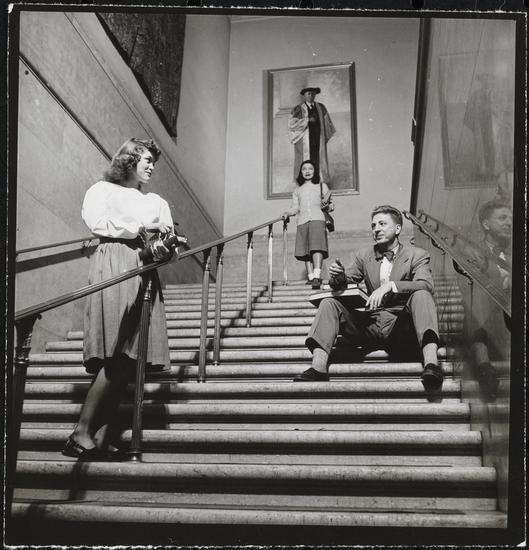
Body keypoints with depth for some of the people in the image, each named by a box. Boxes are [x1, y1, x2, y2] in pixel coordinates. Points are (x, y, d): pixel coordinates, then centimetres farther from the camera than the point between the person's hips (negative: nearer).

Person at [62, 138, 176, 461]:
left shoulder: (158, 201, 29)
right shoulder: (103, 190, 14)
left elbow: (169, 242, 16)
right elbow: (97, 222, -6)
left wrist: (164, 247, -8)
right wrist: (141, 230, -3)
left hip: (146, 273, 6)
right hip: (112, 268, -5)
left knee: (127, 359, -6)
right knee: (117, 356, -19)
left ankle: (101, 436, -5)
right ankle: (81, 434, -15)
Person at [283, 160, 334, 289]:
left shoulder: (321, 186, 17)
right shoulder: (297, 190, 22)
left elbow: (331, 205, 16)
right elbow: (295, 207, 17)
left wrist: (327, 206, -7)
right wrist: (287, 213, -3)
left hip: (317, 219, -3)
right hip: (302, 221, 3)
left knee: (317, 247, -18)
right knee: (305, 250, -3)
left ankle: (317, 276, -26)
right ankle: (310, 277, 1)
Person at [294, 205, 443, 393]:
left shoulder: (417, 255, 6)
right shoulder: (364, 256, 18)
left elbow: (426, 285, -12)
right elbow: (345, 283, 14)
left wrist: (390, 285, -28)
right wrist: (338, 276, -12)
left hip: (401, 327, -3)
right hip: (370, 326, 4)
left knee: (421, 295, -30)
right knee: (329, 303, -12)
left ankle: (431, 363, -49)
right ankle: (318, 367, -30)